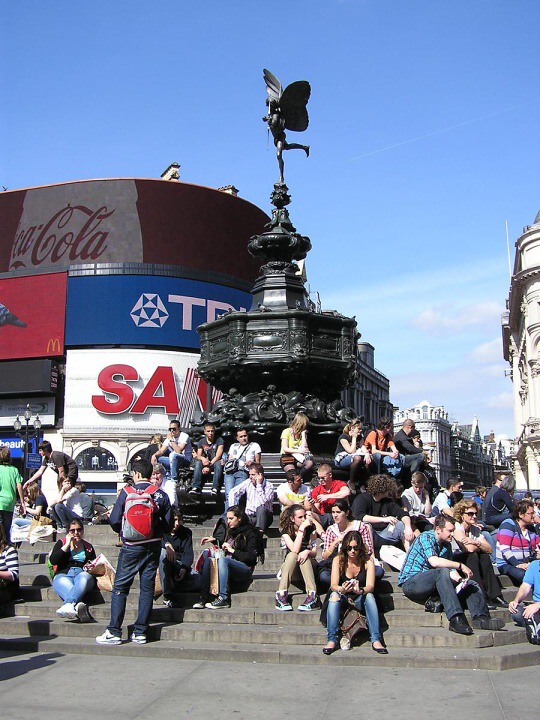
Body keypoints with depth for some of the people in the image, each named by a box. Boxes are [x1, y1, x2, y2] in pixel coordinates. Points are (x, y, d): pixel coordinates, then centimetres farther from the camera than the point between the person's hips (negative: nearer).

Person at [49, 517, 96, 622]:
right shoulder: (61, 543, 22)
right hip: (63, 575, -1)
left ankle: (68, 604, -63)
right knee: (67, 586, -40)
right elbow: (53, 561, 4)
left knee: (84, 578, -40)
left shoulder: (88, 547, 26)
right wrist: (67, 545, 4)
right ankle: (78, 606, -69)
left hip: (82, 573, 1)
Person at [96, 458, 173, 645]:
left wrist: (121, 531, 15)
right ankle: (140, 632, 10)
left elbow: (114, 521, -6)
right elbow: (169, 524, 3)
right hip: (153, 546, 3)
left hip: (131, 547, -3)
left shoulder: (126, 492, -7)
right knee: (147, 588, 8)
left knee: (120, 588, 5)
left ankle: (114, 632, 4)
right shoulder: (161, 495, 0)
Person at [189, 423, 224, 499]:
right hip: (206, 463, 3)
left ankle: (215, 488, -43)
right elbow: (198, 456, -4)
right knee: (198, 462, -29)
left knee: (218, 463, -37)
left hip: (215, 462, -3)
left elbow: (218, 456, -15)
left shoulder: (219, 440, -3)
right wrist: (203, 458, -30)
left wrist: (209, 466, -28)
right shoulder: (201, 442, 7)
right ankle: (196, 488, -40)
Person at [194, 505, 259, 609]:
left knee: (222, 560, -32)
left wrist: (232, 550, -12)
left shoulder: (250, 533, -4)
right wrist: (214, 540, 17)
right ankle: (203, 597, -26)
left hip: (245, 568, -7)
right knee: (208, 560, -17)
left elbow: (251, 557, -11)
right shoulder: (229, 530, 16)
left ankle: (223, 598, -34)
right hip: (227, 565, 7)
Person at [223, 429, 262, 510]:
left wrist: (251, 463, -5)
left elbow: (257, 462, 17)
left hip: (243, 472, -3)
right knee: (229, 495, -21)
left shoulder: (254, 446, 22)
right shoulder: (233, 446, 33)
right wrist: (224, 463, 6)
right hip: (230, 472, 3)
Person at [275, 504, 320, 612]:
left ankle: (312, 596, -45)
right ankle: (281, 595, -41)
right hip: (290, 569, -1)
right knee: (292, 555, -31)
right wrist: (301, 528, -27)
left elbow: (314, 553, -11)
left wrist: (307, 552, -35)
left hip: (309, 566, 1)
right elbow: (295, 550, -25)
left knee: (304, 556, -31)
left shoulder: (310, 528, -4)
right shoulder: (285, 531, -8)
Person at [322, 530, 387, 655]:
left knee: (369, 596, -31)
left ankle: (376, 640, -34)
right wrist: (341, 589, -45)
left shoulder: (367, 560, -12)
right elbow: (333, 585, -20)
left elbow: (370, 586, -21)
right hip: (343, 599, 0)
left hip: (360, 600, 0)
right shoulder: (338, 560, -11)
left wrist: (360, 590, -44)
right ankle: (332, 640, -34)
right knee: (334, 595, -31)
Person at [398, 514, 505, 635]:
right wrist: (460, 566, -26)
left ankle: (481, 617, -21)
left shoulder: (446, 544, 13)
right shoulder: (426, 537, -13)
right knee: (442, 572, -36)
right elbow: (434, 561, -30)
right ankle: (456, 618, -43)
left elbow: (451, 570, 11)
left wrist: (460, 579, -11)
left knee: (472, 585, -1)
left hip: (432, 586, 9)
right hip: (410, 583, -8)